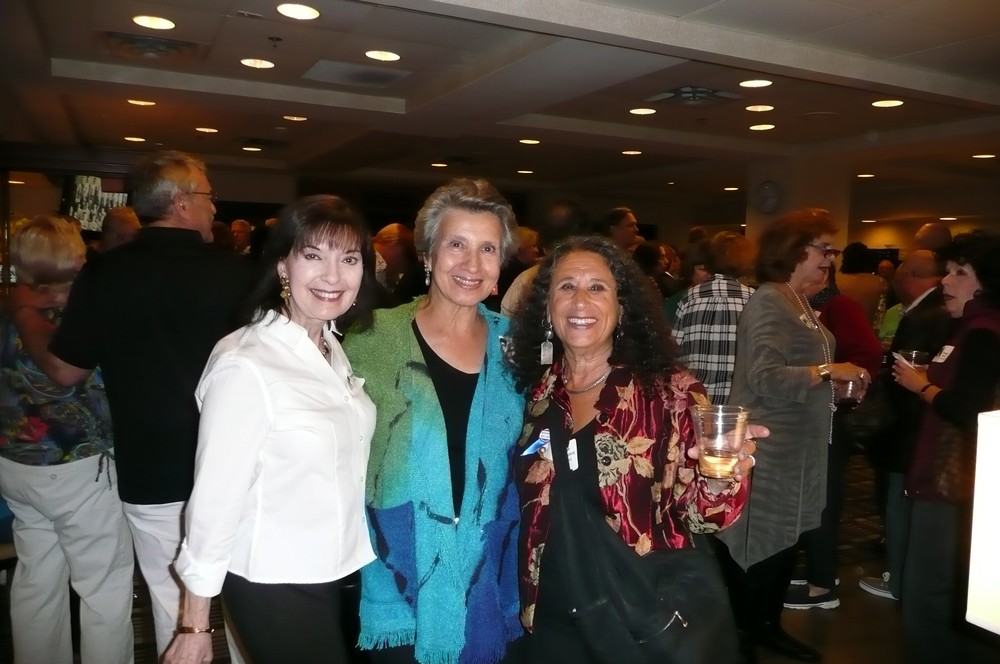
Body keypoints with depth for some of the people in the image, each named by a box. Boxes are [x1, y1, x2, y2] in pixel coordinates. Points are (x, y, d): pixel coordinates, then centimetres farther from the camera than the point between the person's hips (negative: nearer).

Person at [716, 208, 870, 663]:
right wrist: (828, 372, -21)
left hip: (797, 445, 10)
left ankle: (768, 625, 33)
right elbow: (767, 379, -25)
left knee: (783, 541, 18)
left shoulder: (799, 302, 13)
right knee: (759, 544, 1)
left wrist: (839, 381, 6)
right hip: (770, 447, -9)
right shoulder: (768, 302, -16)